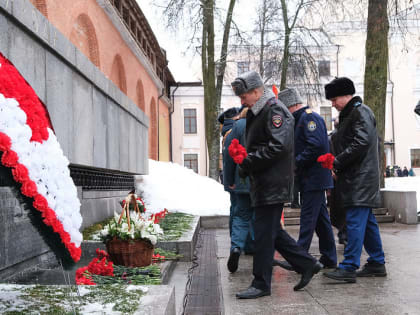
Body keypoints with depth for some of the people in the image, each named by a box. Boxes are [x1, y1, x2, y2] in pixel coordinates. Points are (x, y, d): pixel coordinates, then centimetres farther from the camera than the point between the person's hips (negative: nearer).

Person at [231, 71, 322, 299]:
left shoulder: (275, 111, -12)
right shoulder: (257, 114, 19)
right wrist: (245, 162, 8)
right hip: (263, 183, 10)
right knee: (271, 231, 14)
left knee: (264, 233, -5)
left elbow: (279, 146, -23)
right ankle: (307, 264, 24)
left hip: (273, 184, -10)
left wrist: (248, 163, -19)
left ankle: (261, 284, 5)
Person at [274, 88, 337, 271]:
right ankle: (329, 258, 20)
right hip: (310, 179, 10)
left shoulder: (309, 117, -12)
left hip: (314, 178, -10)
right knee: (320, 218, 13)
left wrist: (296, 163, -18)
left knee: (308, 218, -8)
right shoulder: (299, 120, 20)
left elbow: (316, 146, -24)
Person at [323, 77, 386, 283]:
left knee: (355, 222, -12)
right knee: (367, 222, 13)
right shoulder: (349, 115, 22)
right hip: (355, 179, 10)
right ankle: (377, 264, 21)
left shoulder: (361, 112, -10)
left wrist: (338, 162, -16)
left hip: (361, 179, -10)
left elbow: (361, 143, -21)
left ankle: (348, 267, -12)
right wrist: (338, 167, 13)